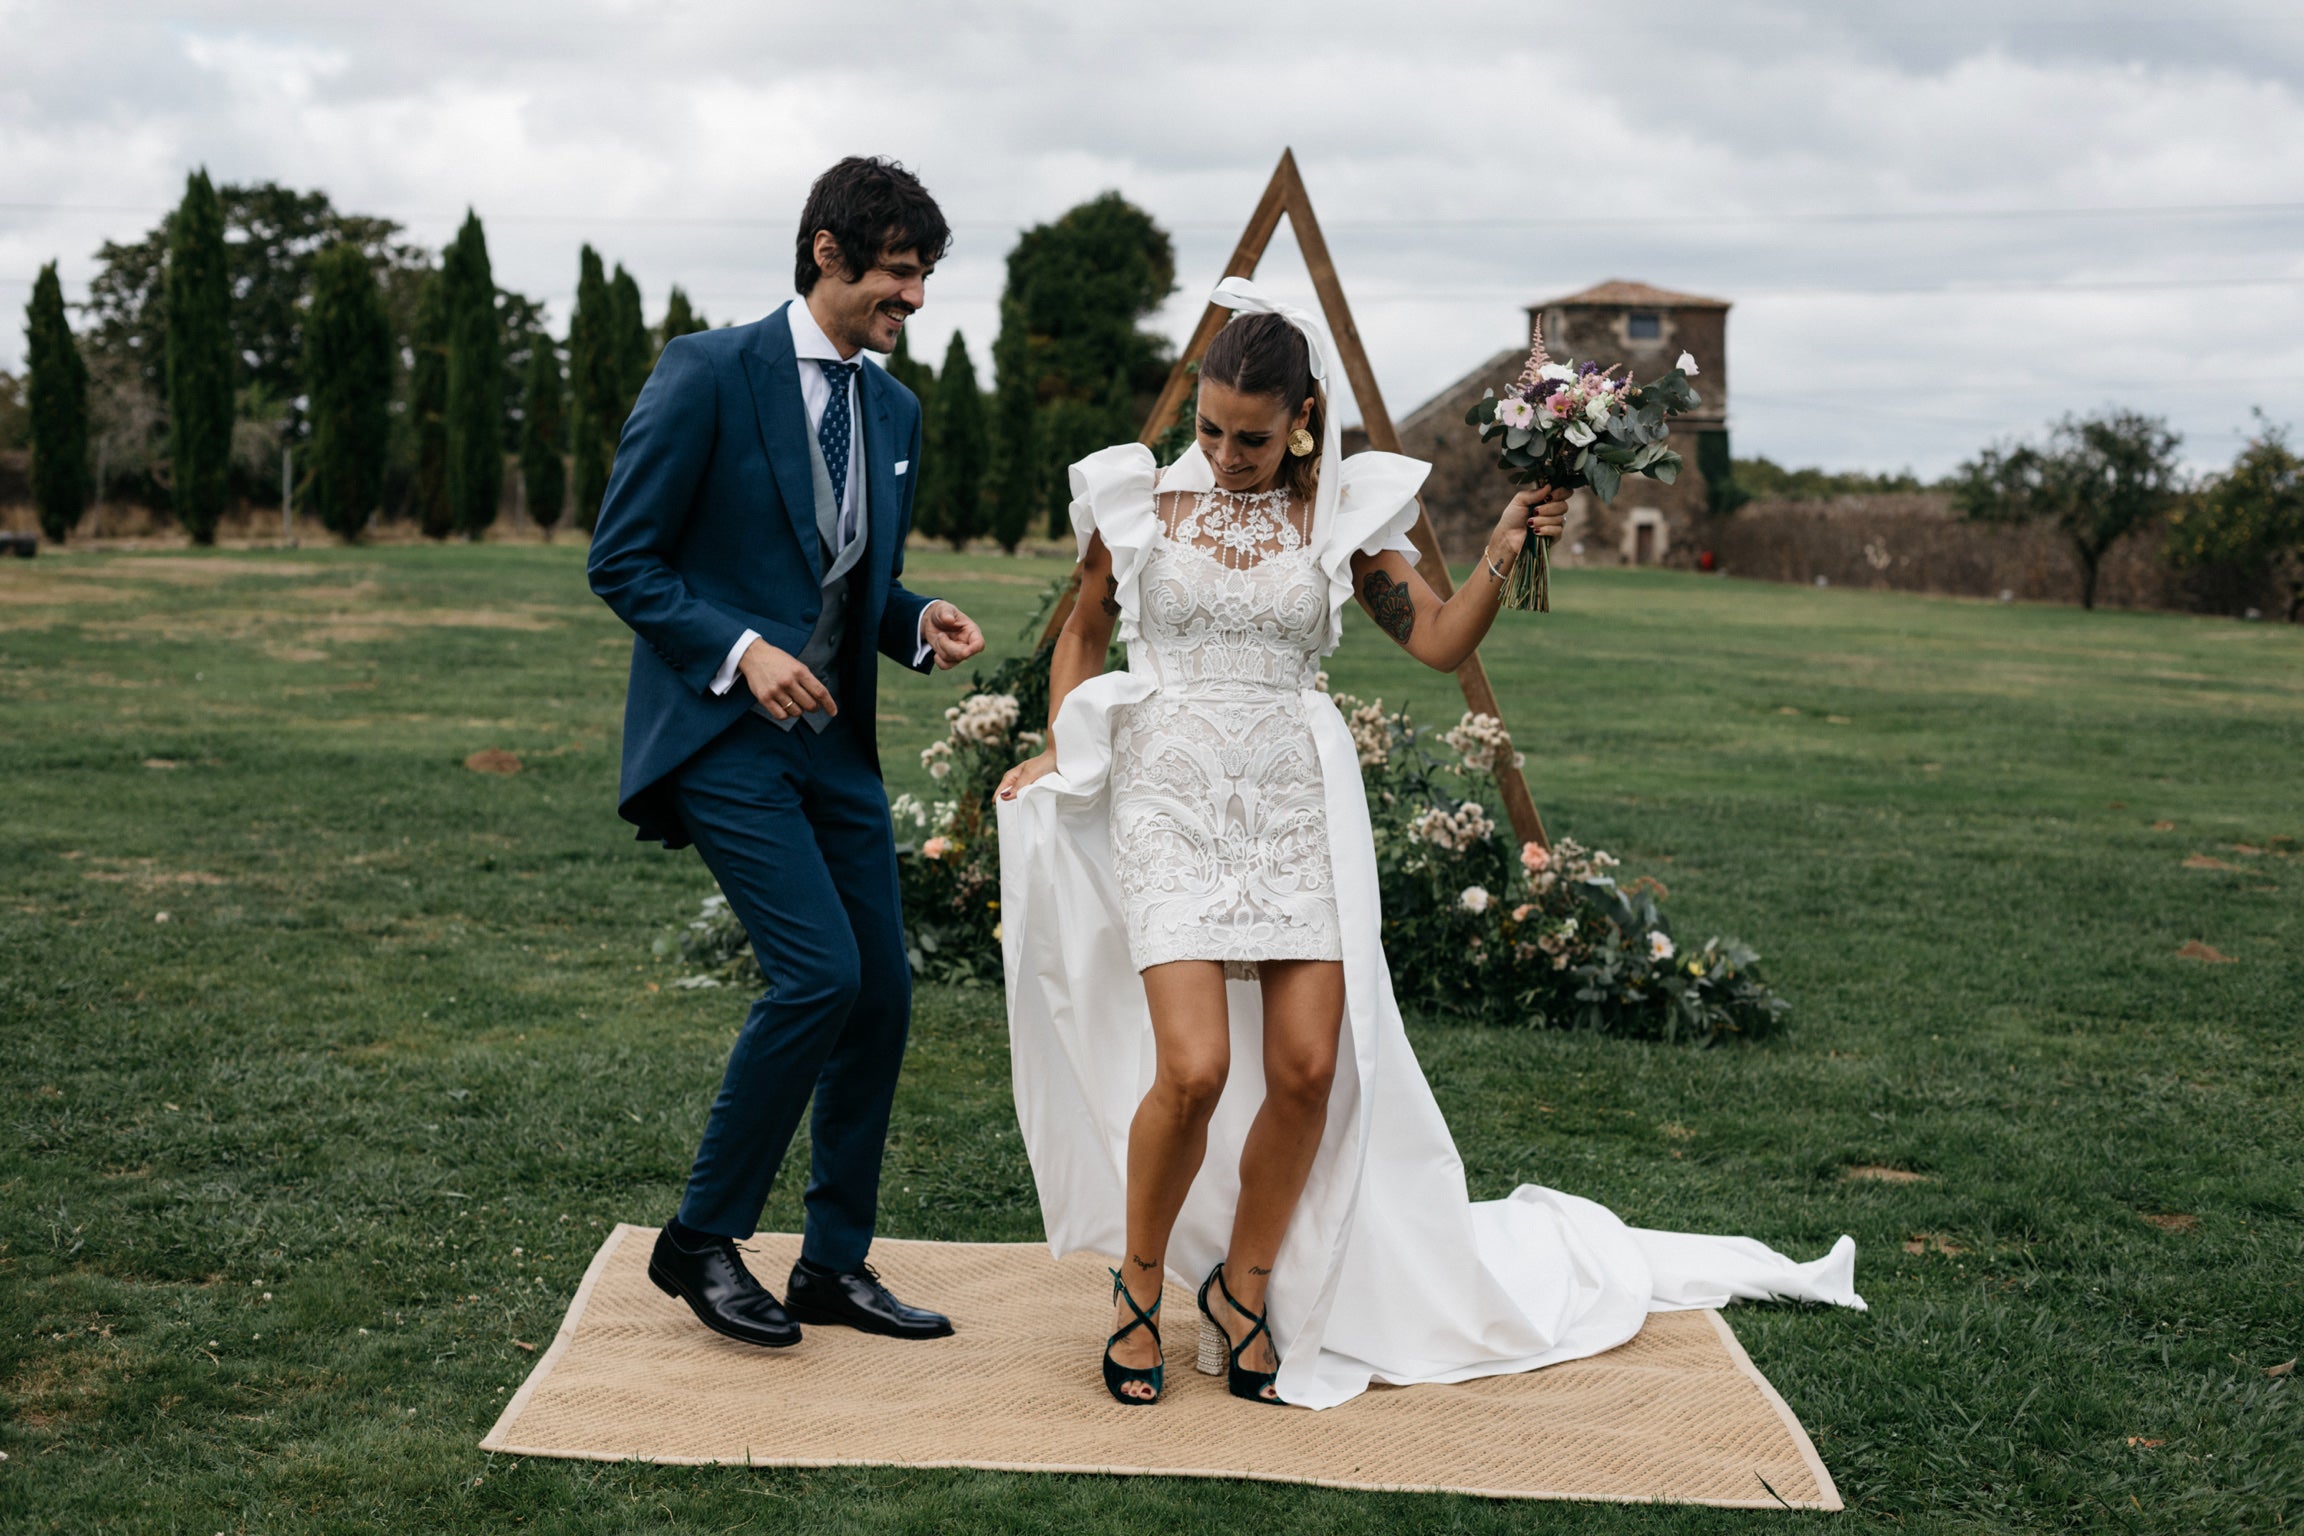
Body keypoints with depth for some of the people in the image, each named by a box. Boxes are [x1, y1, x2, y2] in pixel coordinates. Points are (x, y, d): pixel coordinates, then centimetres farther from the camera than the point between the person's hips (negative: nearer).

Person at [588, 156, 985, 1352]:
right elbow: (621, 559, -9)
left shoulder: (893, 411, 12)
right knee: (819, 971, -18)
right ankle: (701, 1239, 1)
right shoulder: (709, 374, -9)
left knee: (882, 993, 5)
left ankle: (836, 1266, 19)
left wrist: (921, 622, 0)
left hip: (834, 740, 7)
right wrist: (741, 650, -20)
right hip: (719, 731, -7)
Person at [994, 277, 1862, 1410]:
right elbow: (1082, 634, 18)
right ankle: (1140, 1282, 9)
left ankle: (1244, 1286, 17)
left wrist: (1504, 552, -11)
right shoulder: (1139, 501, 5)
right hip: (1168, 798, -2)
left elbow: (1441, 641, 4)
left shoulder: (1340, 517, 7)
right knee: (1194, 1069, -16)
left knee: (1309, 1068, -6)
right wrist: (1058, 752, 5)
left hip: (1293, 807, 2)